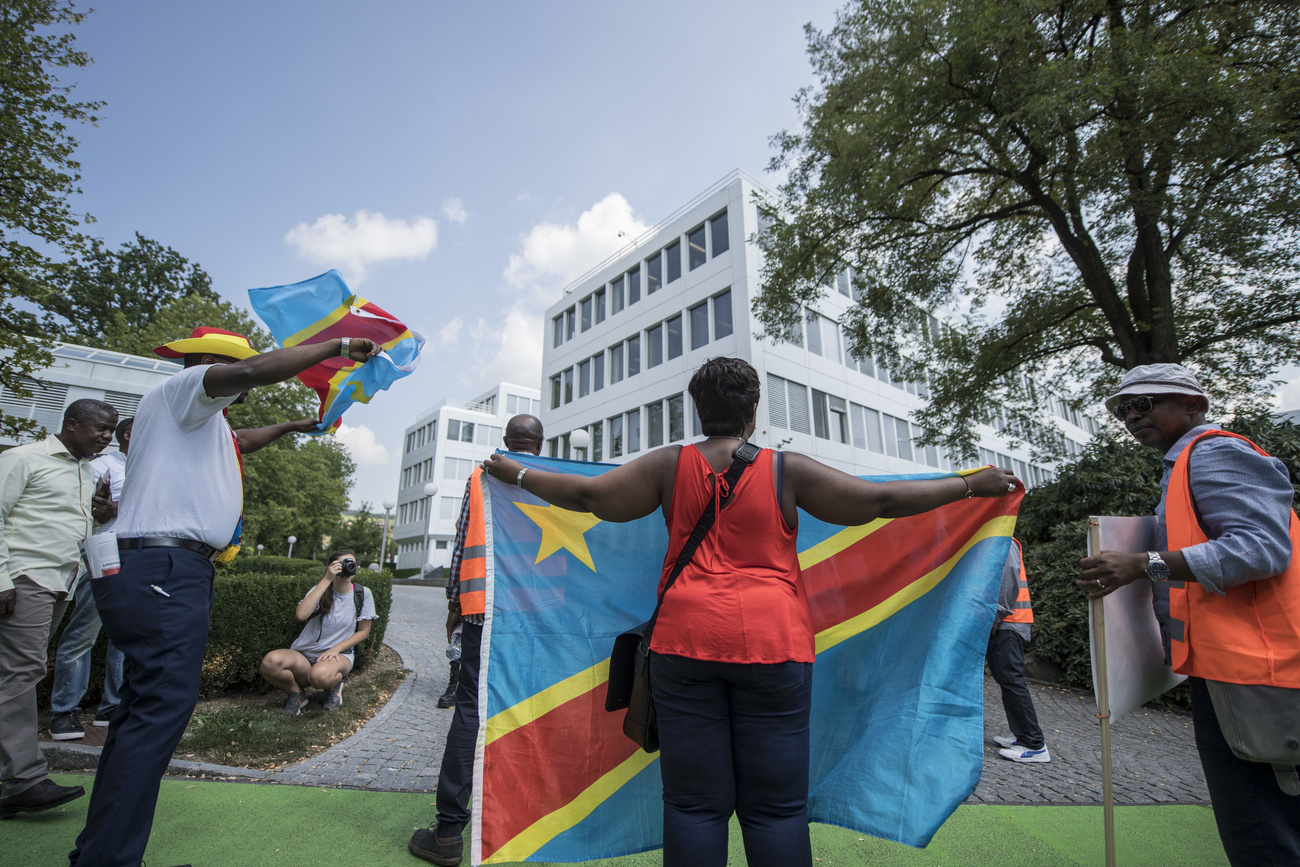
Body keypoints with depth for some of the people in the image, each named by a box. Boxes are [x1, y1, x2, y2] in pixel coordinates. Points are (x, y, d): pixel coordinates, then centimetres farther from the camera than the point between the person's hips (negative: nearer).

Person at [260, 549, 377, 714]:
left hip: (338, 654, -2)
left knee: (320, 676, -38)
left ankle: (334, 685, 1)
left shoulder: (362, 594, -1)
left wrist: (336, 649, -11)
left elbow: (363, 631, 4)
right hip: (305, 654, 2)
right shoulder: (321, 589, 0)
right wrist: (327, 580, -21)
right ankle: (297, 693, 0)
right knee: (271, 661, -31)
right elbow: (301, 614, -21)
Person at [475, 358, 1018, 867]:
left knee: (694, 803, 10)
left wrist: (514, 473, 22)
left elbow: (588, 496, 6)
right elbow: (880, 500, 1)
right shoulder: (786, 470, -2)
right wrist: (972, 485, 14)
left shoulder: (669, 465, 2)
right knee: (775, 804, 10)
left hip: (686, 639, 2)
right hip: (772, 642, -1)